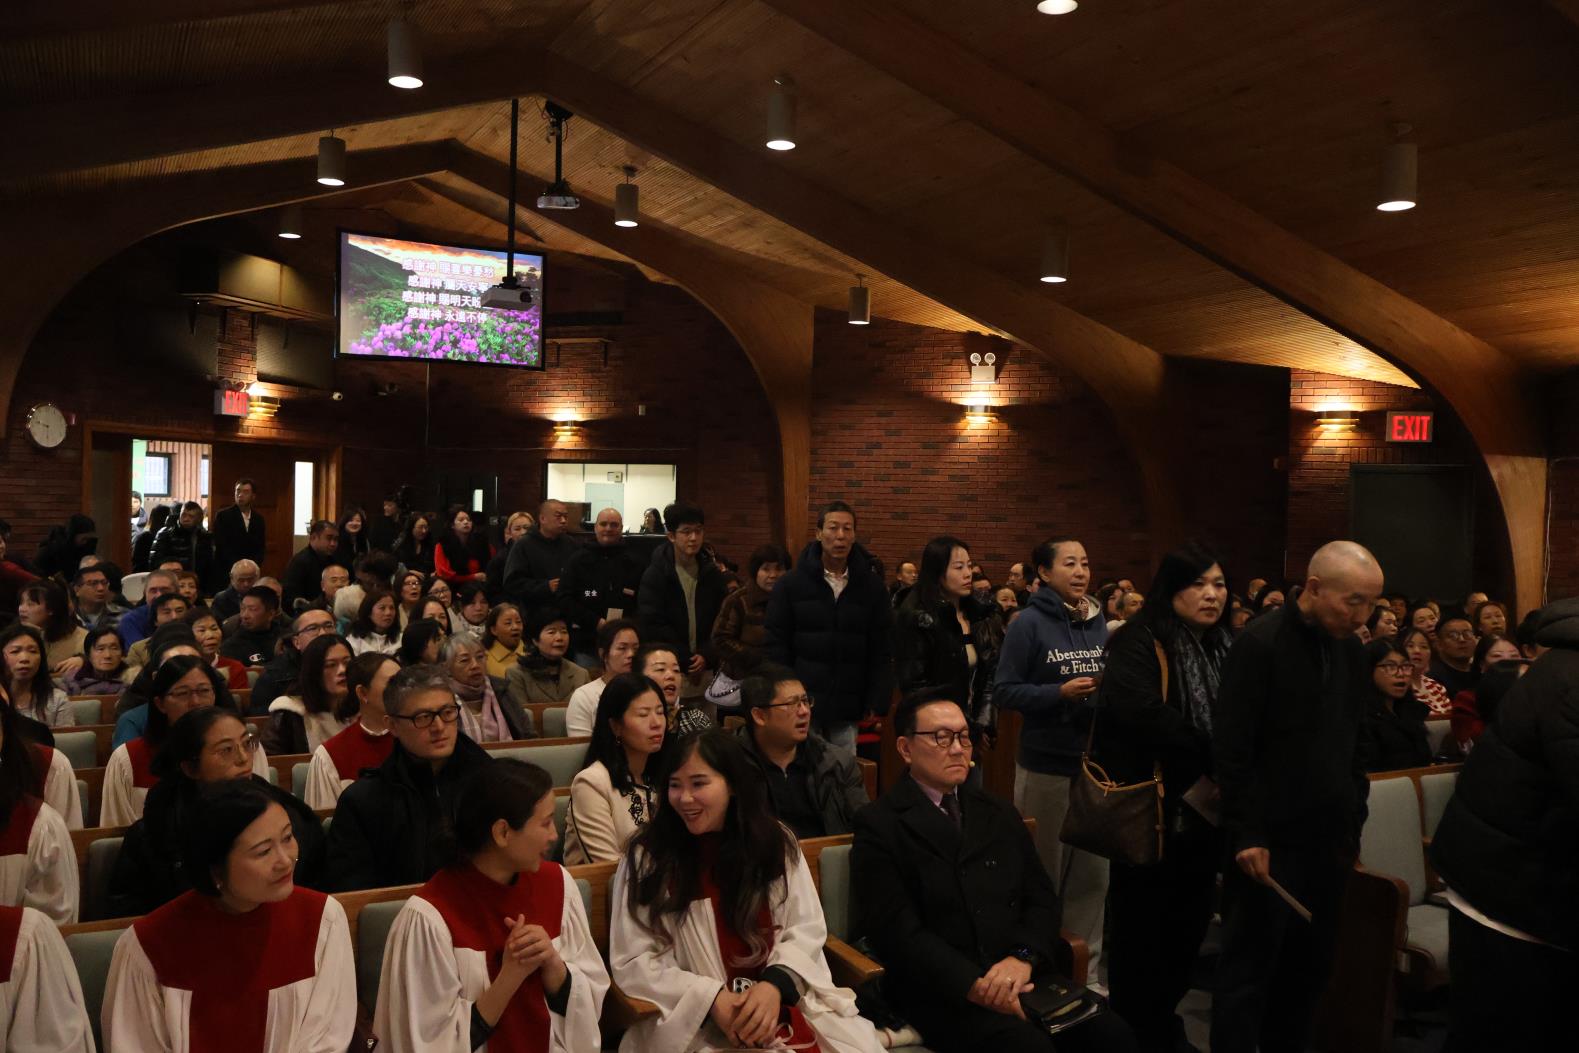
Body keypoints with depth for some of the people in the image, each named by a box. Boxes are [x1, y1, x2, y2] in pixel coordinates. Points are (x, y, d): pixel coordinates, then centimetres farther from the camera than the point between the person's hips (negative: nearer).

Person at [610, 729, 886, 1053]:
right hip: (691, 1019, -2)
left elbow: (806, 929, 6)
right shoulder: (647, 857, -2)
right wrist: (712, 999, -16)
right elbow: (632, 962, -3)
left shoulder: (776, 842, 5)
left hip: (783, 1004, 2)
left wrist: (775, 984, -14)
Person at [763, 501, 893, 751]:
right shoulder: (791, 584, -1)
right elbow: (776, 647, 0)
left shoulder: (871, 586, 3)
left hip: (848, 712, 1)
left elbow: (882, 651, 4)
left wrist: (877, 705, -1)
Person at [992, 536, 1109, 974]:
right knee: (1044, 873, 8)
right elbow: (1004, 691, -11)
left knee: (1094, 874, 11)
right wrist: (1060, 692, -21)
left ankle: (1086, 968, 25)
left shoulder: (1100, 623, 5)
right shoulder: (1030, 623, -9)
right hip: (1046, 765, -4)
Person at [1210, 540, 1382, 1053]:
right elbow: (1231, 751, -15)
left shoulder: (1351, 651, 8)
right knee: (1248, 971, 2)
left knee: (1310, 968, 14)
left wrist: (1354, 822, 12)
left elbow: (1352, 747, 16)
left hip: (1328, 840, 7)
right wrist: (1247, 835, -16)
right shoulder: (1260, 644, -13)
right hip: (1270, 842, -7)